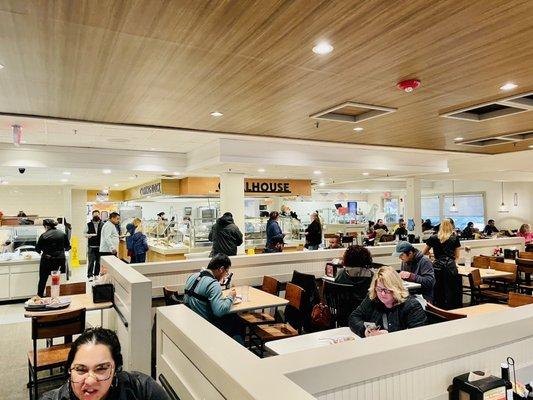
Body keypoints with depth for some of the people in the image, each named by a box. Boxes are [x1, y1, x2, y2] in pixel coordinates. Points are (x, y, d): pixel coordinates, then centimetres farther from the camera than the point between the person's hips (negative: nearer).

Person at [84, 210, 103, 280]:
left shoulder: (102, 224, 1)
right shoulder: (88, 224, 4)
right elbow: (84, 233, 8)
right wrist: (88, 235, -13)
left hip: (100, 246, 1)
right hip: (91, 246, 0)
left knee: (98, 261, 7)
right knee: (91, 261, -3)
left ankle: (96, 274, 19)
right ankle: (90, 275, 3)